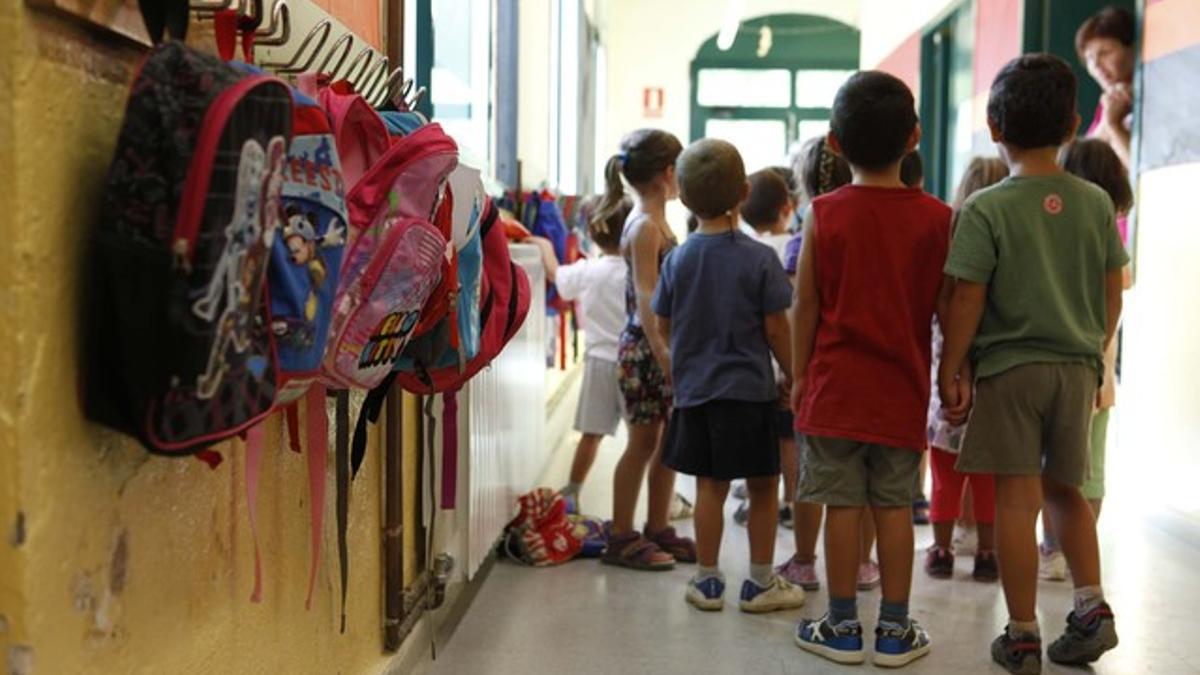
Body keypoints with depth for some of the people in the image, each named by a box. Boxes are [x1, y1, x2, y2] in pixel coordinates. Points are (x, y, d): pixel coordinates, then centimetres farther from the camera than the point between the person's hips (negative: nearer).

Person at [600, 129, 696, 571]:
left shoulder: (655, 223, 15)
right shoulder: (645, 227, -14)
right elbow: (646, 298, -20)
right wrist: (662, 353, -25)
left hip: (664, 349, 9)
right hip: (644, 350, -9)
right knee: (642, 444, -1)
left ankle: (658, 530, 24)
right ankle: (621, 538, 10)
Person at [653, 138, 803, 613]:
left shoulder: (677, 259, -1)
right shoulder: (759, 258, -11)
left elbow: (664, 327, 5)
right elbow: (776, 329, -9)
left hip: (694, 390, 3)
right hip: (749, 390, -3)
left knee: (709, 484, 11)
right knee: (763, 485, 10)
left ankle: (708, 580, 17)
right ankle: (760, 582, 17)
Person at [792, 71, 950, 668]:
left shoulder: (824, 215, -6)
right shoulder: (935, 217, -4)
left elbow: (805, 306, -2)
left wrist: (799, 375, 8)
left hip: (835, 388, -1)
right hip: (902, 392, 1)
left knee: (842, 506, 5)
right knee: (895, 507, 9)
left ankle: (842, 628, 15)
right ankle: (895, 631, 17)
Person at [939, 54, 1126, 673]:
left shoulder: (985, 209, -11)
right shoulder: (1096, 204, 2)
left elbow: (966, 302, -12)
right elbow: (1112, 295, 7)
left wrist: (949, 373, -3)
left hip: (1009, 367, -4)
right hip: (1077, 367, 4)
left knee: (1017, 499, 1)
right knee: (1064, 489, 21)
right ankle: (1091, 604, 12)